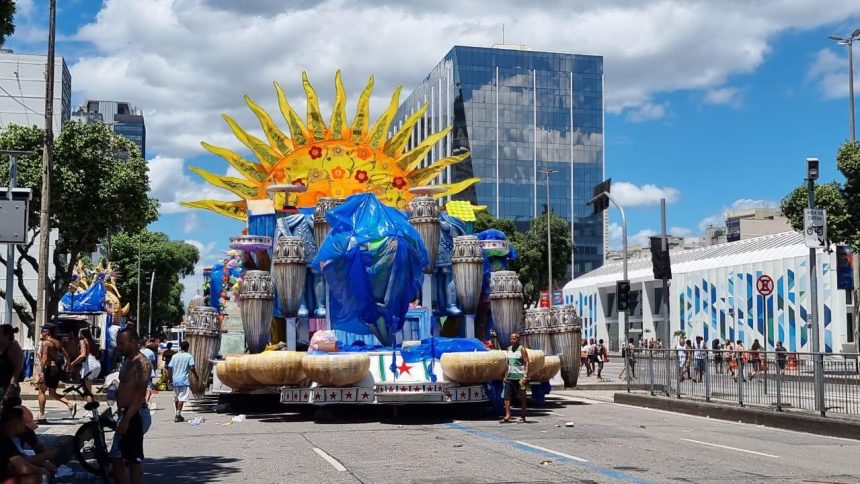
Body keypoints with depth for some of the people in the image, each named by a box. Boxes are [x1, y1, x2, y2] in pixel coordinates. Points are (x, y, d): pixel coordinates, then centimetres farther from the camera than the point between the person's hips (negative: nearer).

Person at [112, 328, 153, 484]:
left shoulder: (141, 363, -15)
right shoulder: (128, 361, 17)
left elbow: (140, 394, -23)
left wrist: (126, 419, -26)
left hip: (135, 416, -10)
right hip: (126, 415, 10)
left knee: (134, 461, -6)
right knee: (116, 458, 13)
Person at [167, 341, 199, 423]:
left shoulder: (174, 356, 7)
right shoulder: (189, 356, -6)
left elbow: (169, 368, 5)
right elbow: (192, 368, -14)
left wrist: (170, 377, 18)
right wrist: (196, 376, 0)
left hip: (175, 380, 5)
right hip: (184, 380, -5)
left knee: (176, 398, 16)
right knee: (182, 398, -6)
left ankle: (178, 414, 26)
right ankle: (178, 415, -15)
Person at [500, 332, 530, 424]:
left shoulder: (521, 349, -6)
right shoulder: (509, 349, 12)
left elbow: (527, 362, -10)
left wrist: (525, 375, -19)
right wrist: (506, 375, 14)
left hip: (519, 377, -6)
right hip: (510, 377, 6)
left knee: (522, 398, 2)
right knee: (507, 396, -2)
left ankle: (523, 417, 9)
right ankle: (507, 417, -2)